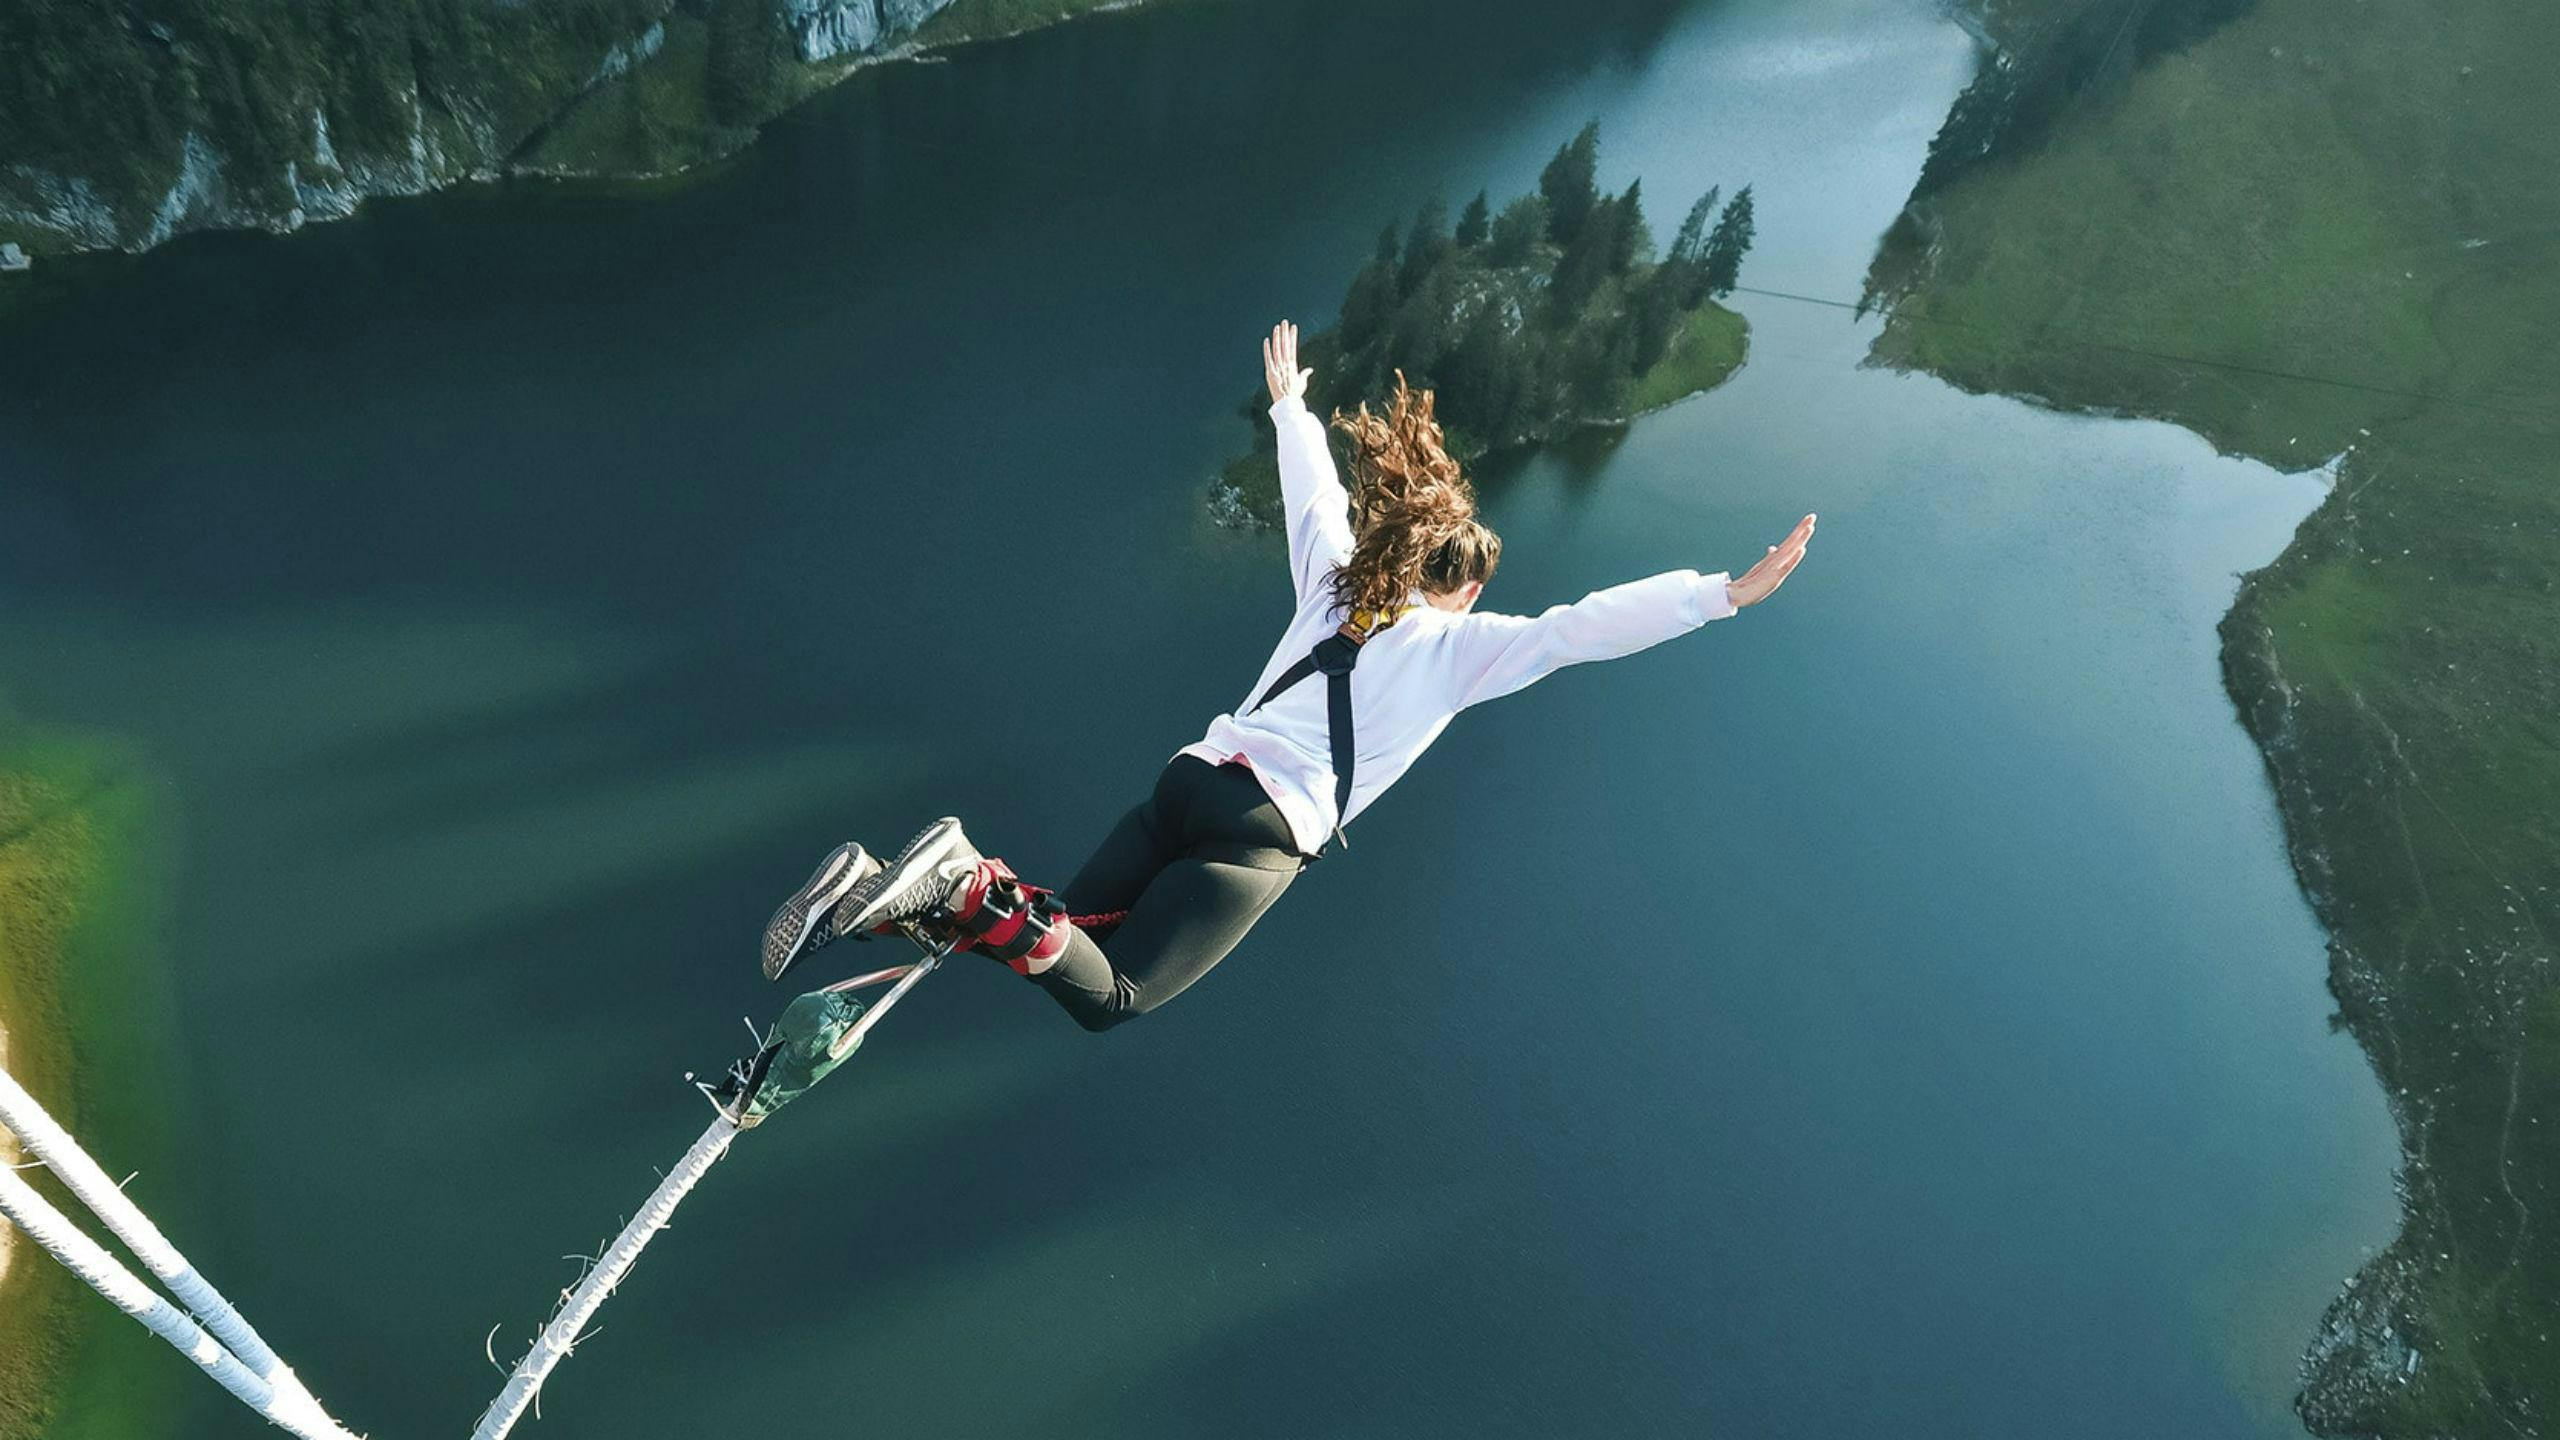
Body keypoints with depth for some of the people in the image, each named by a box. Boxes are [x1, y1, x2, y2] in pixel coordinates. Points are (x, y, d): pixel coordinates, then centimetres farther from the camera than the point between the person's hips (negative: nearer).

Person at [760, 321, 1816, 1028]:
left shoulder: (1335, 582, 18)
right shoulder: (1461, 645, 4)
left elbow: (1314, 492, 33)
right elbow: (1580, 629, -5)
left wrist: (1287, 404, 51)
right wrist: (1728, 594, -5)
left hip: (1191, 777, 6)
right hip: (1267, 831, -6)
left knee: (1059, 935, 11)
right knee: (1110, 994, -6)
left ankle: (877, 895, -9)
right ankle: (966, 885, -29)